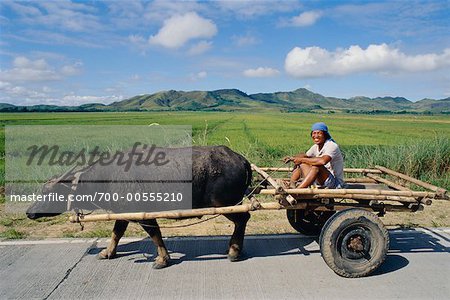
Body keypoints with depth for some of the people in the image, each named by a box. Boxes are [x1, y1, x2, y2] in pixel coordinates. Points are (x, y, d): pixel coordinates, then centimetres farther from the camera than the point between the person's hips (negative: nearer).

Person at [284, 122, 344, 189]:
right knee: (300, 164, 4)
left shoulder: (332, 146, -20)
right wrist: (293, 158, -3)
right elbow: (305, 155, 19)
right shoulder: (316, 147, 4)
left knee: (316, 166, -33)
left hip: (336, 183, -8)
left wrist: (302, 159, -29)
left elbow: (323, 161, -39)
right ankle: (291, 185, -15)